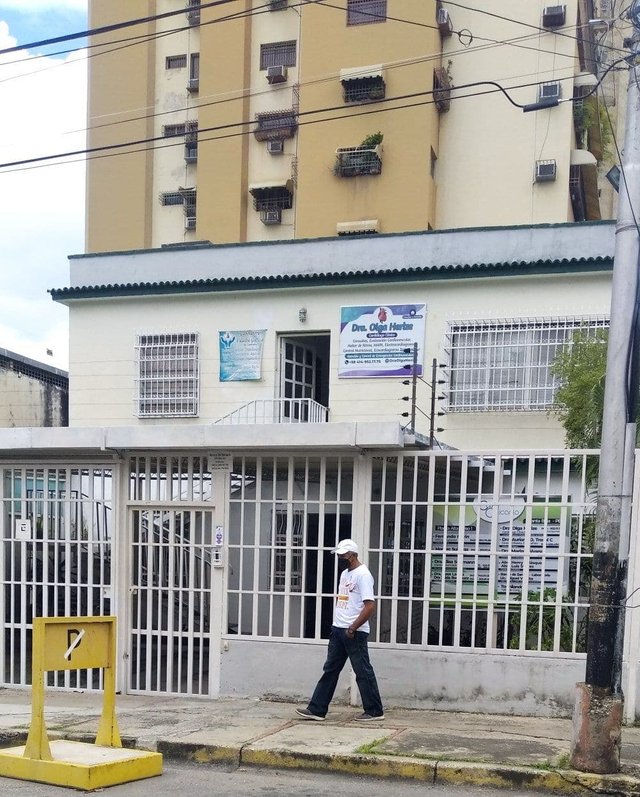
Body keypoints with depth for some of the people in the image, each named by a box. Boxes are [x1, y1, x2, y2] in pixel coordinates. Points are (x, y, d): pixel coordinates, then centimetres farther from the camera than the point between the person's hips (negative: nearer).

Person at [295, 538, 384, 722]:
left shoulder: (363, 575, -15)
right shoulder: (344, 573, 15)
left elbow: (370, 607, -22)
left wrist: (352, 628, -20)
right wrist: (337, 623, 14)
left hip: (355, 633, -9)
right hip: (338, 630, 9)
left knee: (363, 672, -1)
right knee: (330, 670, 9)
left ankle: (374, 711, 10)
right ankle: (317, 710, 12)